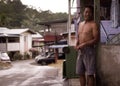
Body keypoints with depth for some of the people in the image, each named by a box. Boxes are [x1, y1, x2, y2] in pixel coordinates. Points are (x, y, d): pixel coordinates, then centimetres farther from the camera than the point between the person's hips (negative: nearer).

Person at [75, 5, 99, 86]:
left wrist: (84, 44, -18)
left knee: (90, 74, -4)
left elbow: (96, 40, -13)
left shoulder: (93, 24, -6)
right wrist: (77, 44, 3)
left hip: (89, 50, -7)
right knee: (81, 73, 12)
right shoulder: (80, 24, 16)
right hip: (80, 51, 7)